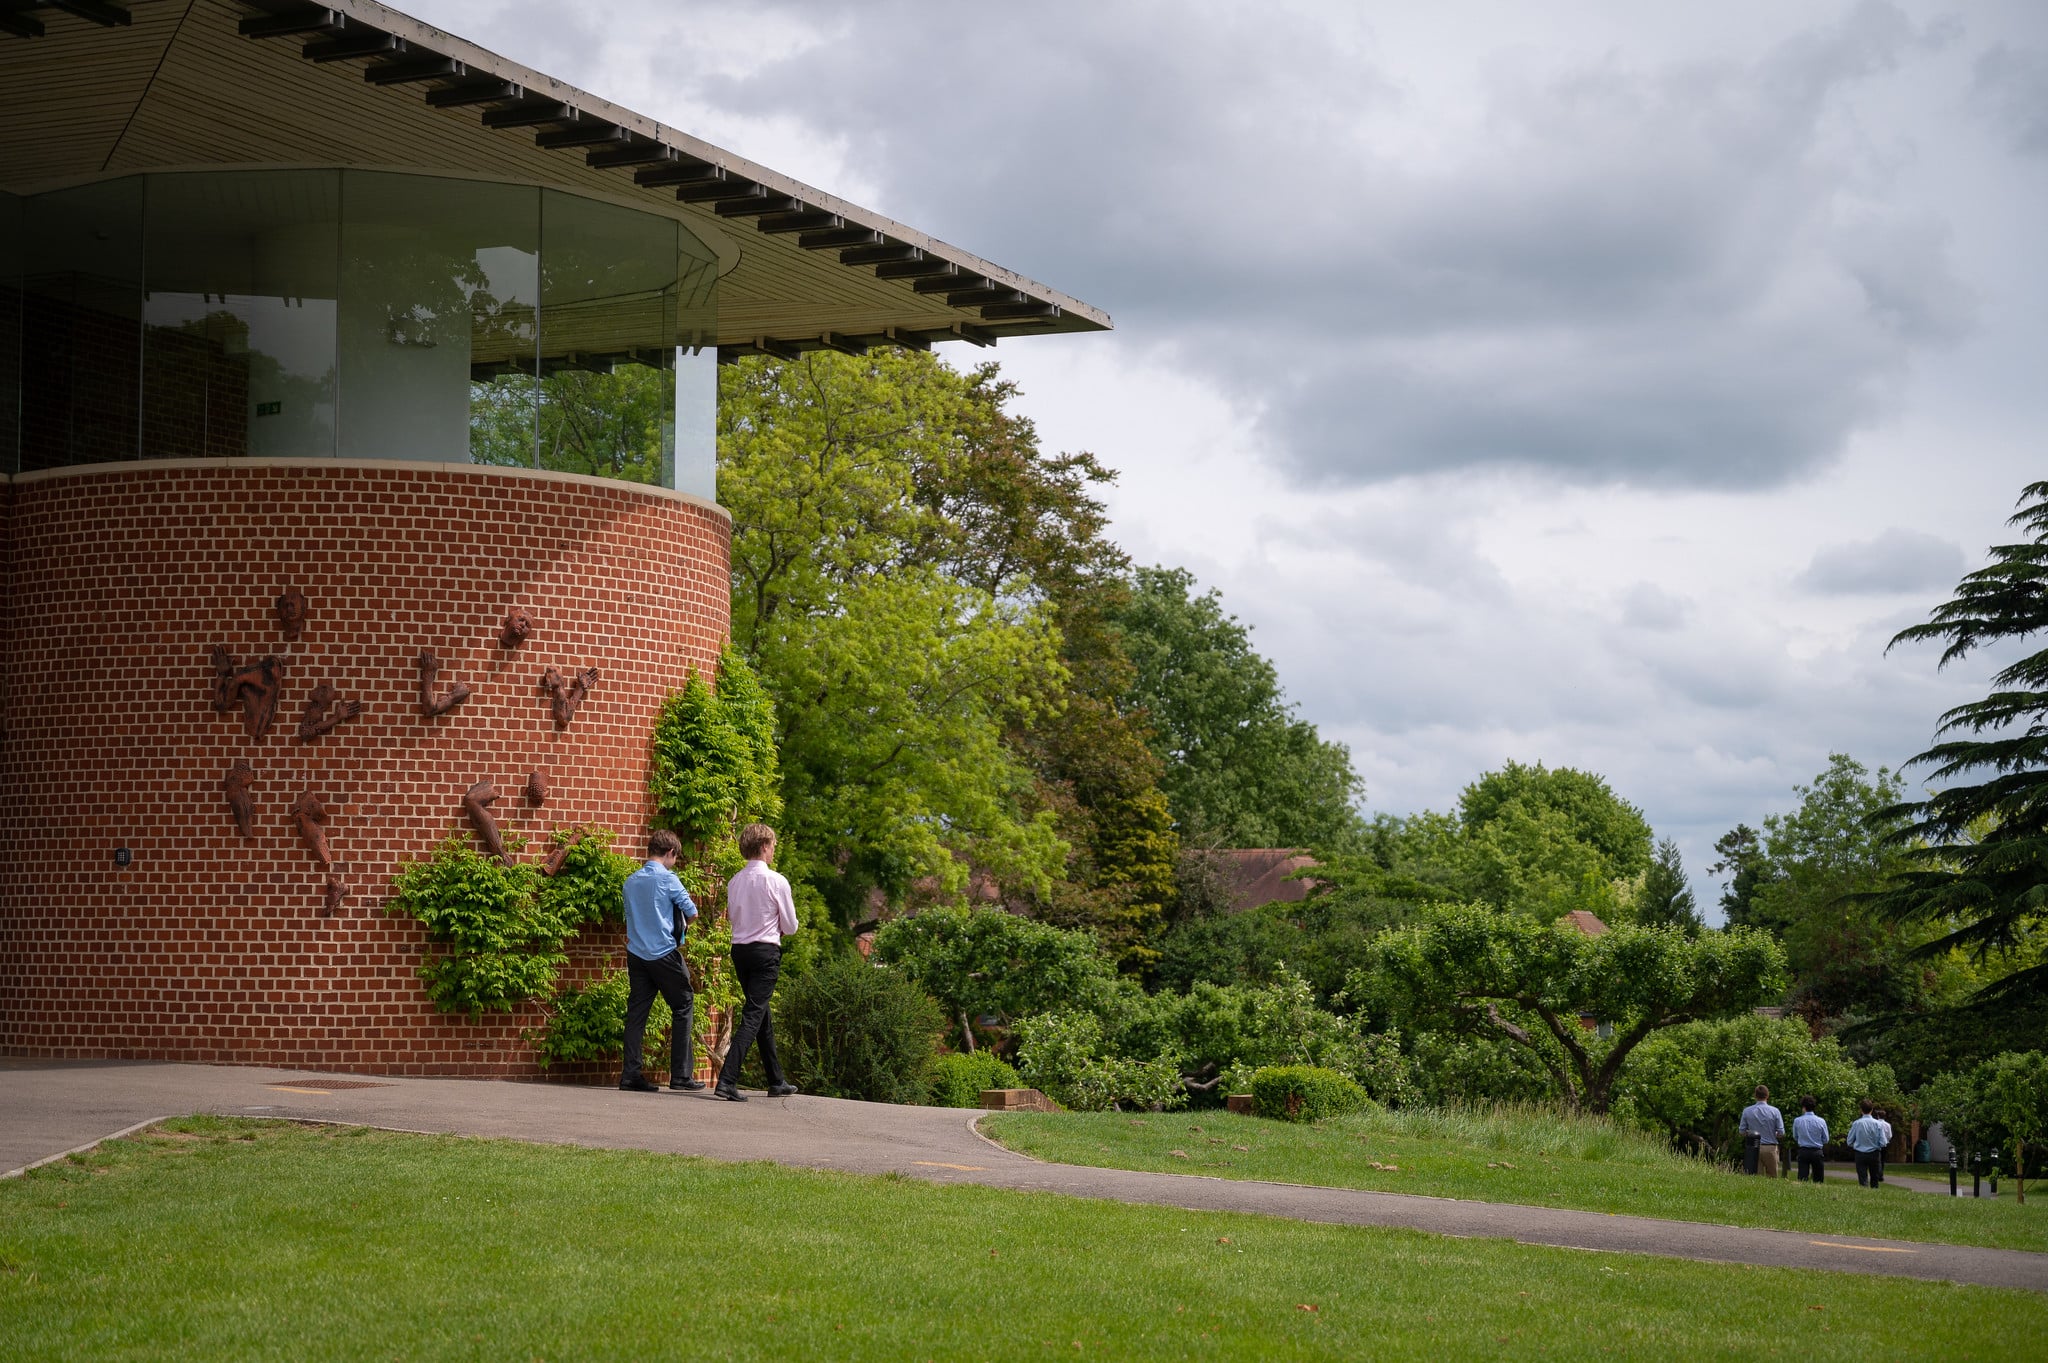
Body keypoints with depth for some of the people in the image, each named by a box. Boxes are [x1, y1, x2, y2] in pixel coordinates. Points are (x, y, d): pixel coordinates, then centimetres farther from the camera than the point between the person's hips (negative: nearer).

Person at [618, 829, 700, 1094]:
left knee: (636, 1011, 5)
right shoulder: (667, 879, -9)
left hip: (636, 953, 6)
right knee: (683, 1007, 4)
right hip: (664, 953, -6)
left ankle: (630, 1074, 0)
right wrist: (681, 922, 15)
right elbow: (692, 912, -6)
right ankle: (681, 1075, 0)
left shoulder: (631, 881, 10)